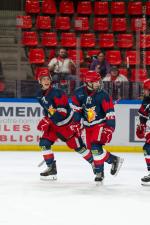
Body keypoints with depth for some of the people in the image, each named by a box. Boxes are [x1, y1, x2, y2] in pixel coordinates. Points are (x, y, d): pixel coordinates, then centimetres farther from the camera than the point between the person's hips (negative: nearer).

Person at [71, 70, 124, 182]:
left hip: (100, 124, -5)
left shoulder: (103, 95, -19)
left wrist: (109, 130, -24)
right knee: (92, 149, 6)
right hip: (88, 125, 5)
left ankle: (99, 172, -3)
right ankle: (114, 160, 24)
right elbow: (76, 109, 4)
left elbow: (110, 114, -19)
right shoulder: (80, 93, -9)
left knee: (96, 147, -20)